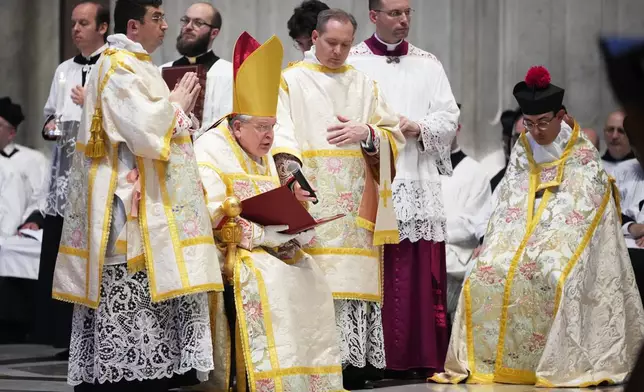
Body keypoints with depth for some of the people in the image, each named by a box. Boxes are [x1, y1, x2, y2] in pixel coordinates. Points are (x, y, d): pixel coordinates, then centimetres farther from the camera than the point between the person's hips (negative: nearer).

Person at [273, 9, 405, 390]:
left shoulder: (365, 84, 19)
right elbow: (278, 132, -4)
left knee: (356, 275, -4)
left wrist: (366, 133, -5)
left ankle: (355, 361, -4)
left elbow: (394, 136, 16)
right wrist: (289, 165, -23)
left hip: (356, 204, 3)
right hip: (311, 200, -3)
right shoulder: (290, 81, 9)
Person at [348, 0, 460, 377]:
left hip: (419, 184, 3)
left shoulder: (428, 64, 14)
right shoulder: (352, 63, 4)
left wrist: (418, 128, -8)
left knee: (422, 272, 0)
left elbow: (449, 119, 9)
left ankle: (423, 356, 5)